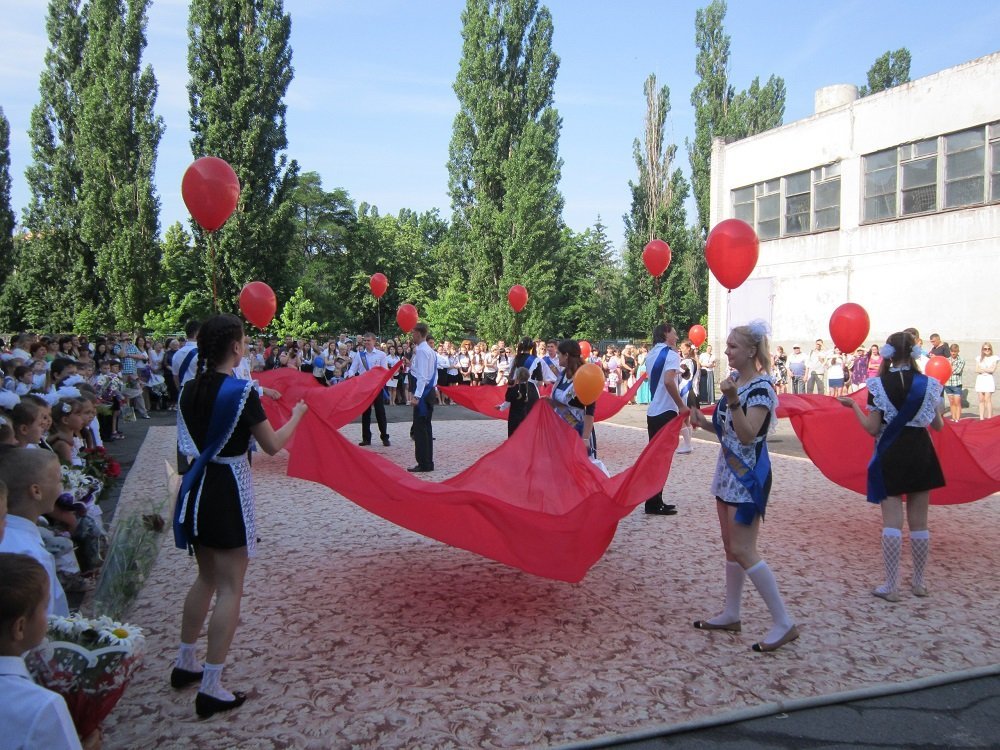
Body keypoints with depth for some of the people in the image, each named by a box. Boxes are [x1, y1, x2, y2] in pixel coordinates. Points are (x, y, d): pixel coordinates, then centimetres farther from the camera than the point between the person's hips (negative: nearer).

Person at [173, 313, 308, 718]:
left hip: (197, 485, 8)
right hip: (228, 489, -7)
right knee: (229, 588, 1)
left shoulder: (191, 389, 4)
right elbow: (272, 445, -11)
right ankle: (211, 688, 5)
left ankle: (184, 663, 34)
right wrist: (296, 414, 6)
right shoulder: (242, 390, -17)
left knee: (207, 577, 23)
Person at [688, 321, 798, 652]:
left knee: (742, 550, -7)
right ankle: (731, 614, 26)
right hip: (728, 470, 9)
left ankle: (784, 623, 2)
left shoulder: (761, 388, -18)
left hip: (748, 475, -9)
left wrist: (733, 401, -36)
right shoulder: (734, 380, 8)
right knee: (730, 546, 15)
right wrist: (704, 421, -1)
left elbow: (748, 435, -26)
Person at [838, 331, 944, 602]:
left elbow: (872, 428, -10)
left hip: (890, 455, -2)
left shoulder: (879, 385, -9)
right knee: (918, 522, 11)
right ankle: (919, 582, 22)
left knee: (892, 521, 0)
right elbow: (938, 425, 6)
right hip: (920, 453, 2)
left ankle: (891, 586, 1)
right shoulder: (928, 383, -3)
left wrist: (853, 406, 3)